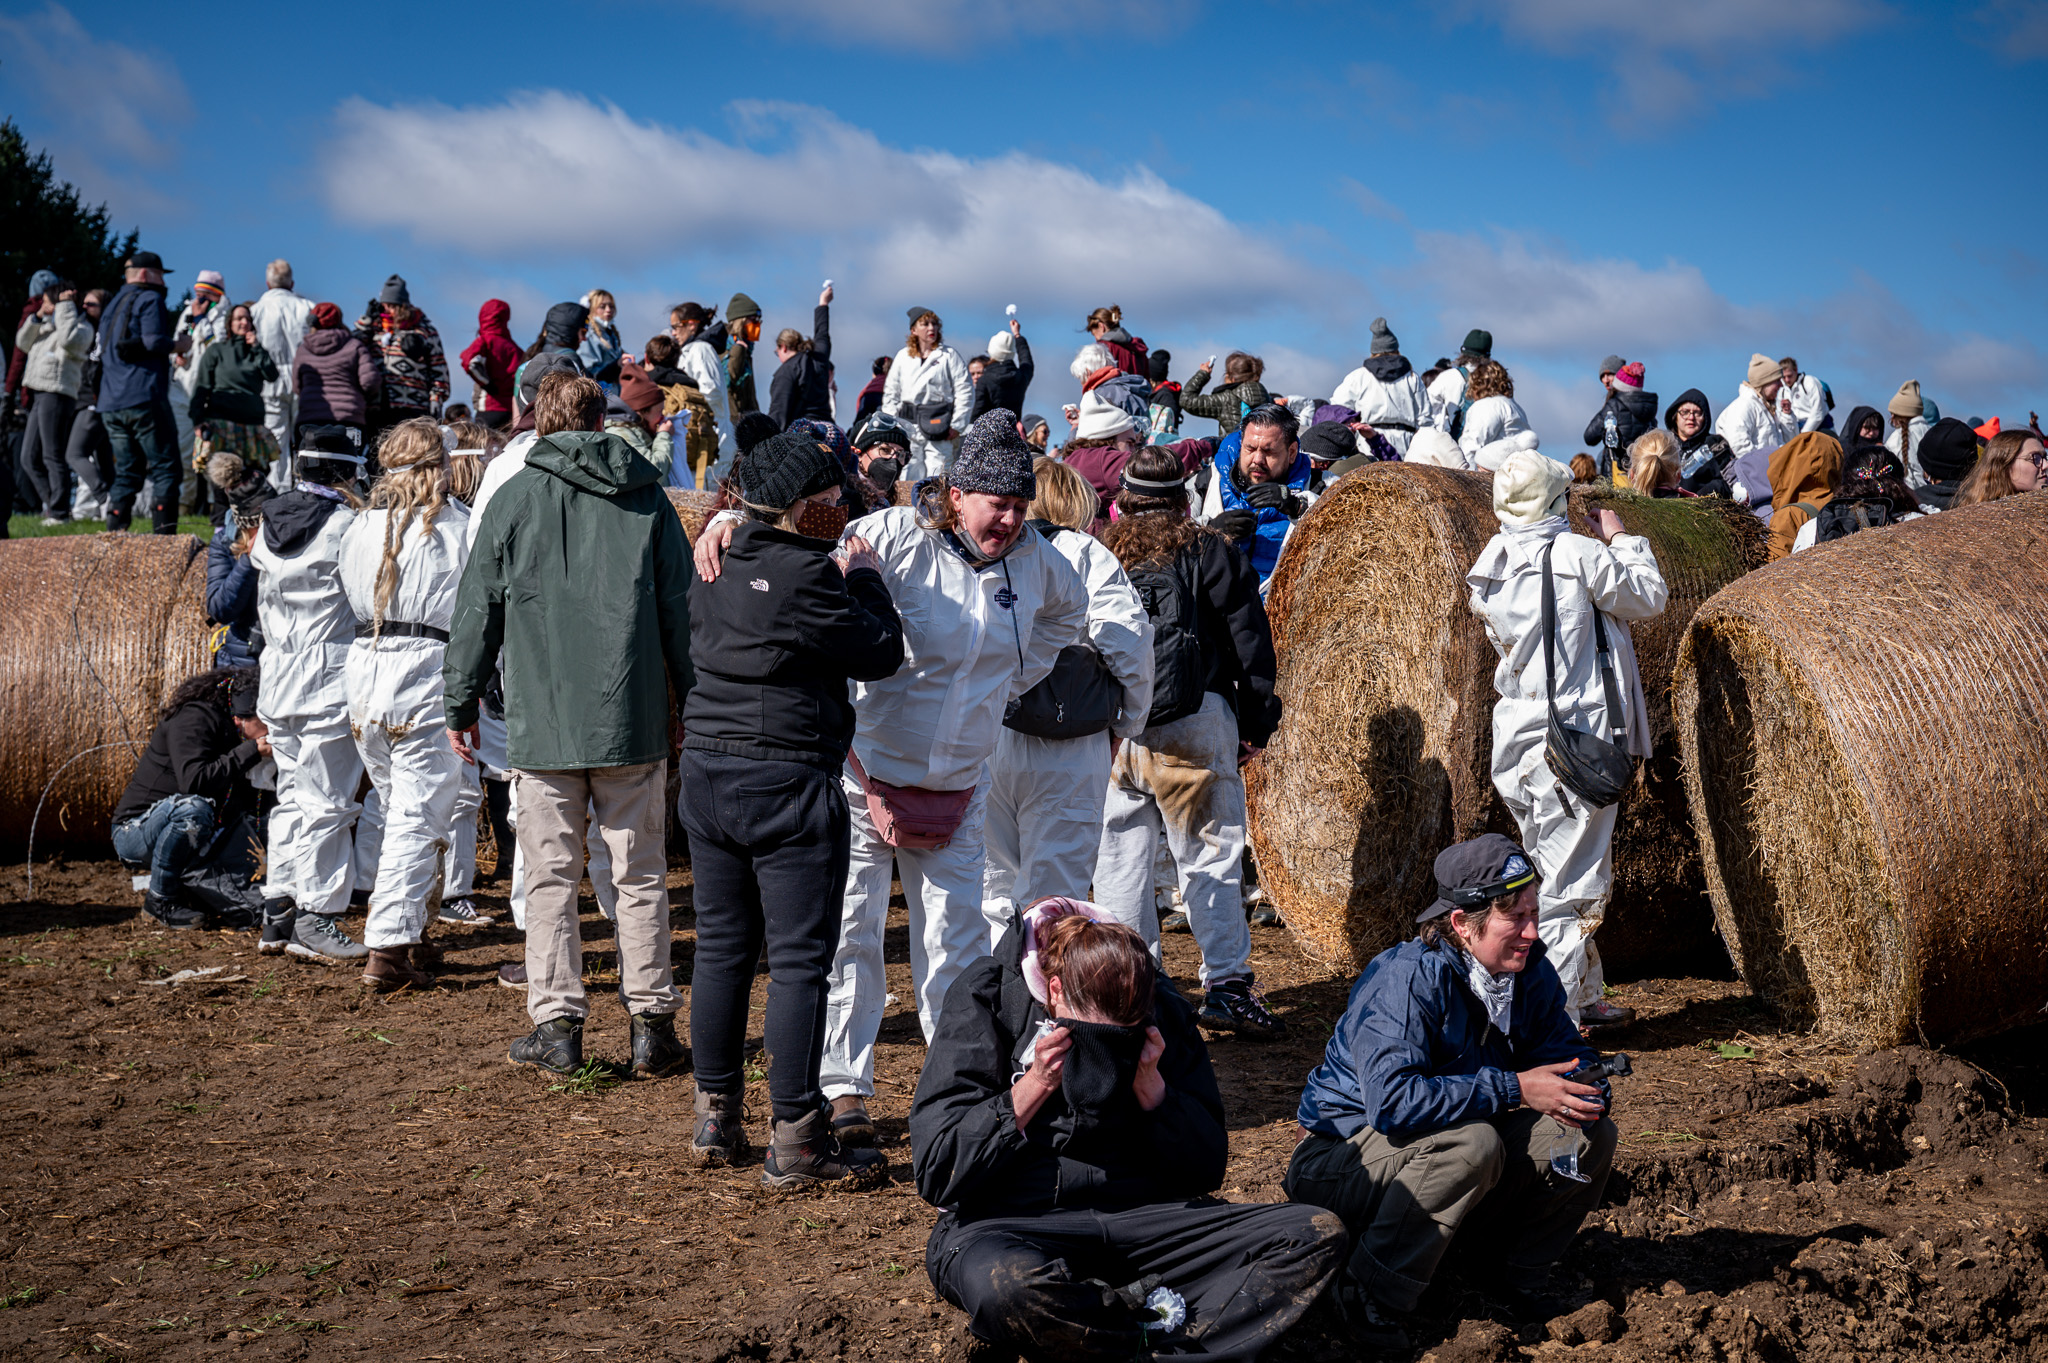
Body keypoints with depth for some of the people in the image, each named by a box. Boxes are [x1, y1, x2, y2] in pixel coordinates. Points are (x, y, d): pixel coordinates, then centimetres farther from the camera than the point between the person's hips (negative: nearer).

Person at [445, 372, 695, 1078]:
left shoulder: (514, 498, 1)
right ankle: (653, 1025, 9)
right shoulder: (647, 497, 6)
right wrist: (695, 704, 15)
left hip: (542, 721, -1)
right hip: (633, 722, 2)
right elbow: (680, 608, 8)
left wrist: (461, 704, 13)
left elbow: (477, 610, 4)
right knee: (641, 877, 7)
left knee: (551, 878, 6)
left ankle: (558, 1026, 8)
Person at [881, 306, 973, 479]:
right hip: (908, 425, 3)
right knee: (910, 478, 0)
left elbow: (965, 391, 1)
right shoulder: (903, 356, 14)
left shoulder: (949, 355, 3)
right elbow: (891, 393, 18)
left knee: (937, 480, -8)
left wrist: (956, 425, -5)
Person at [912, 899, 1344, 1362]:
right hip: (1008, 1224, -4)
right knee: (1005, 1286, -43)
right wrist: (1034, 1086, -15)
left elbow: (1205, 1173, 6)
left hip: (1139, 1219, 4)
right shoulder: (986, 999, -7)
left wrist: (1151, 1086, -9)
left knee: (1318, 1235, -16)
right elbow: (935, 1172, -8)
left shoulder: (1162, 1013, 3)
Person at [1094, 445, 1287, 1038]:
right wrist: (1256, 722, 7)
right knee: (1211, 854, 2)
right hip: (1193, 724, -3)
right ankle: (1227, 984, 0)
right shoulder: (1209, 553, 2)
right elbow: (1250, 641, 0)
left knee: (1119, 857, 10)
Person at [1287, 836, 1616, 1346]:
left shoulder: (1531, 970, -4)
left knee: (1592, 1134, -9)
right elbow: (1392, 1099, -39)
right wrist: (1514, 1088, -36)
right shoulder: (1405, 980, -27)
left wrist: (1582, 1088, -19)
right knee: (1472, 1143, -37)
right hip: (1346, 1153, -7)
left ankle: (1514, 1275, 9)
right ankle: (1370, 1296, -22)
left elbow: (1566, 1050, 7)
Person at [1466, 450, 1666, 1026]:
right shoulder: (1578, 555, -12)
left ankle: (1585, 997, 27)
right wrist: (1621, 538, 13)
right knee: (1572, 881, -2)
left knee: (1552, 872, 17)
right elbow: (1650, 597, -1)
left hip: (1515, 739, 7)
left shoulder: (1488, 570, 7)